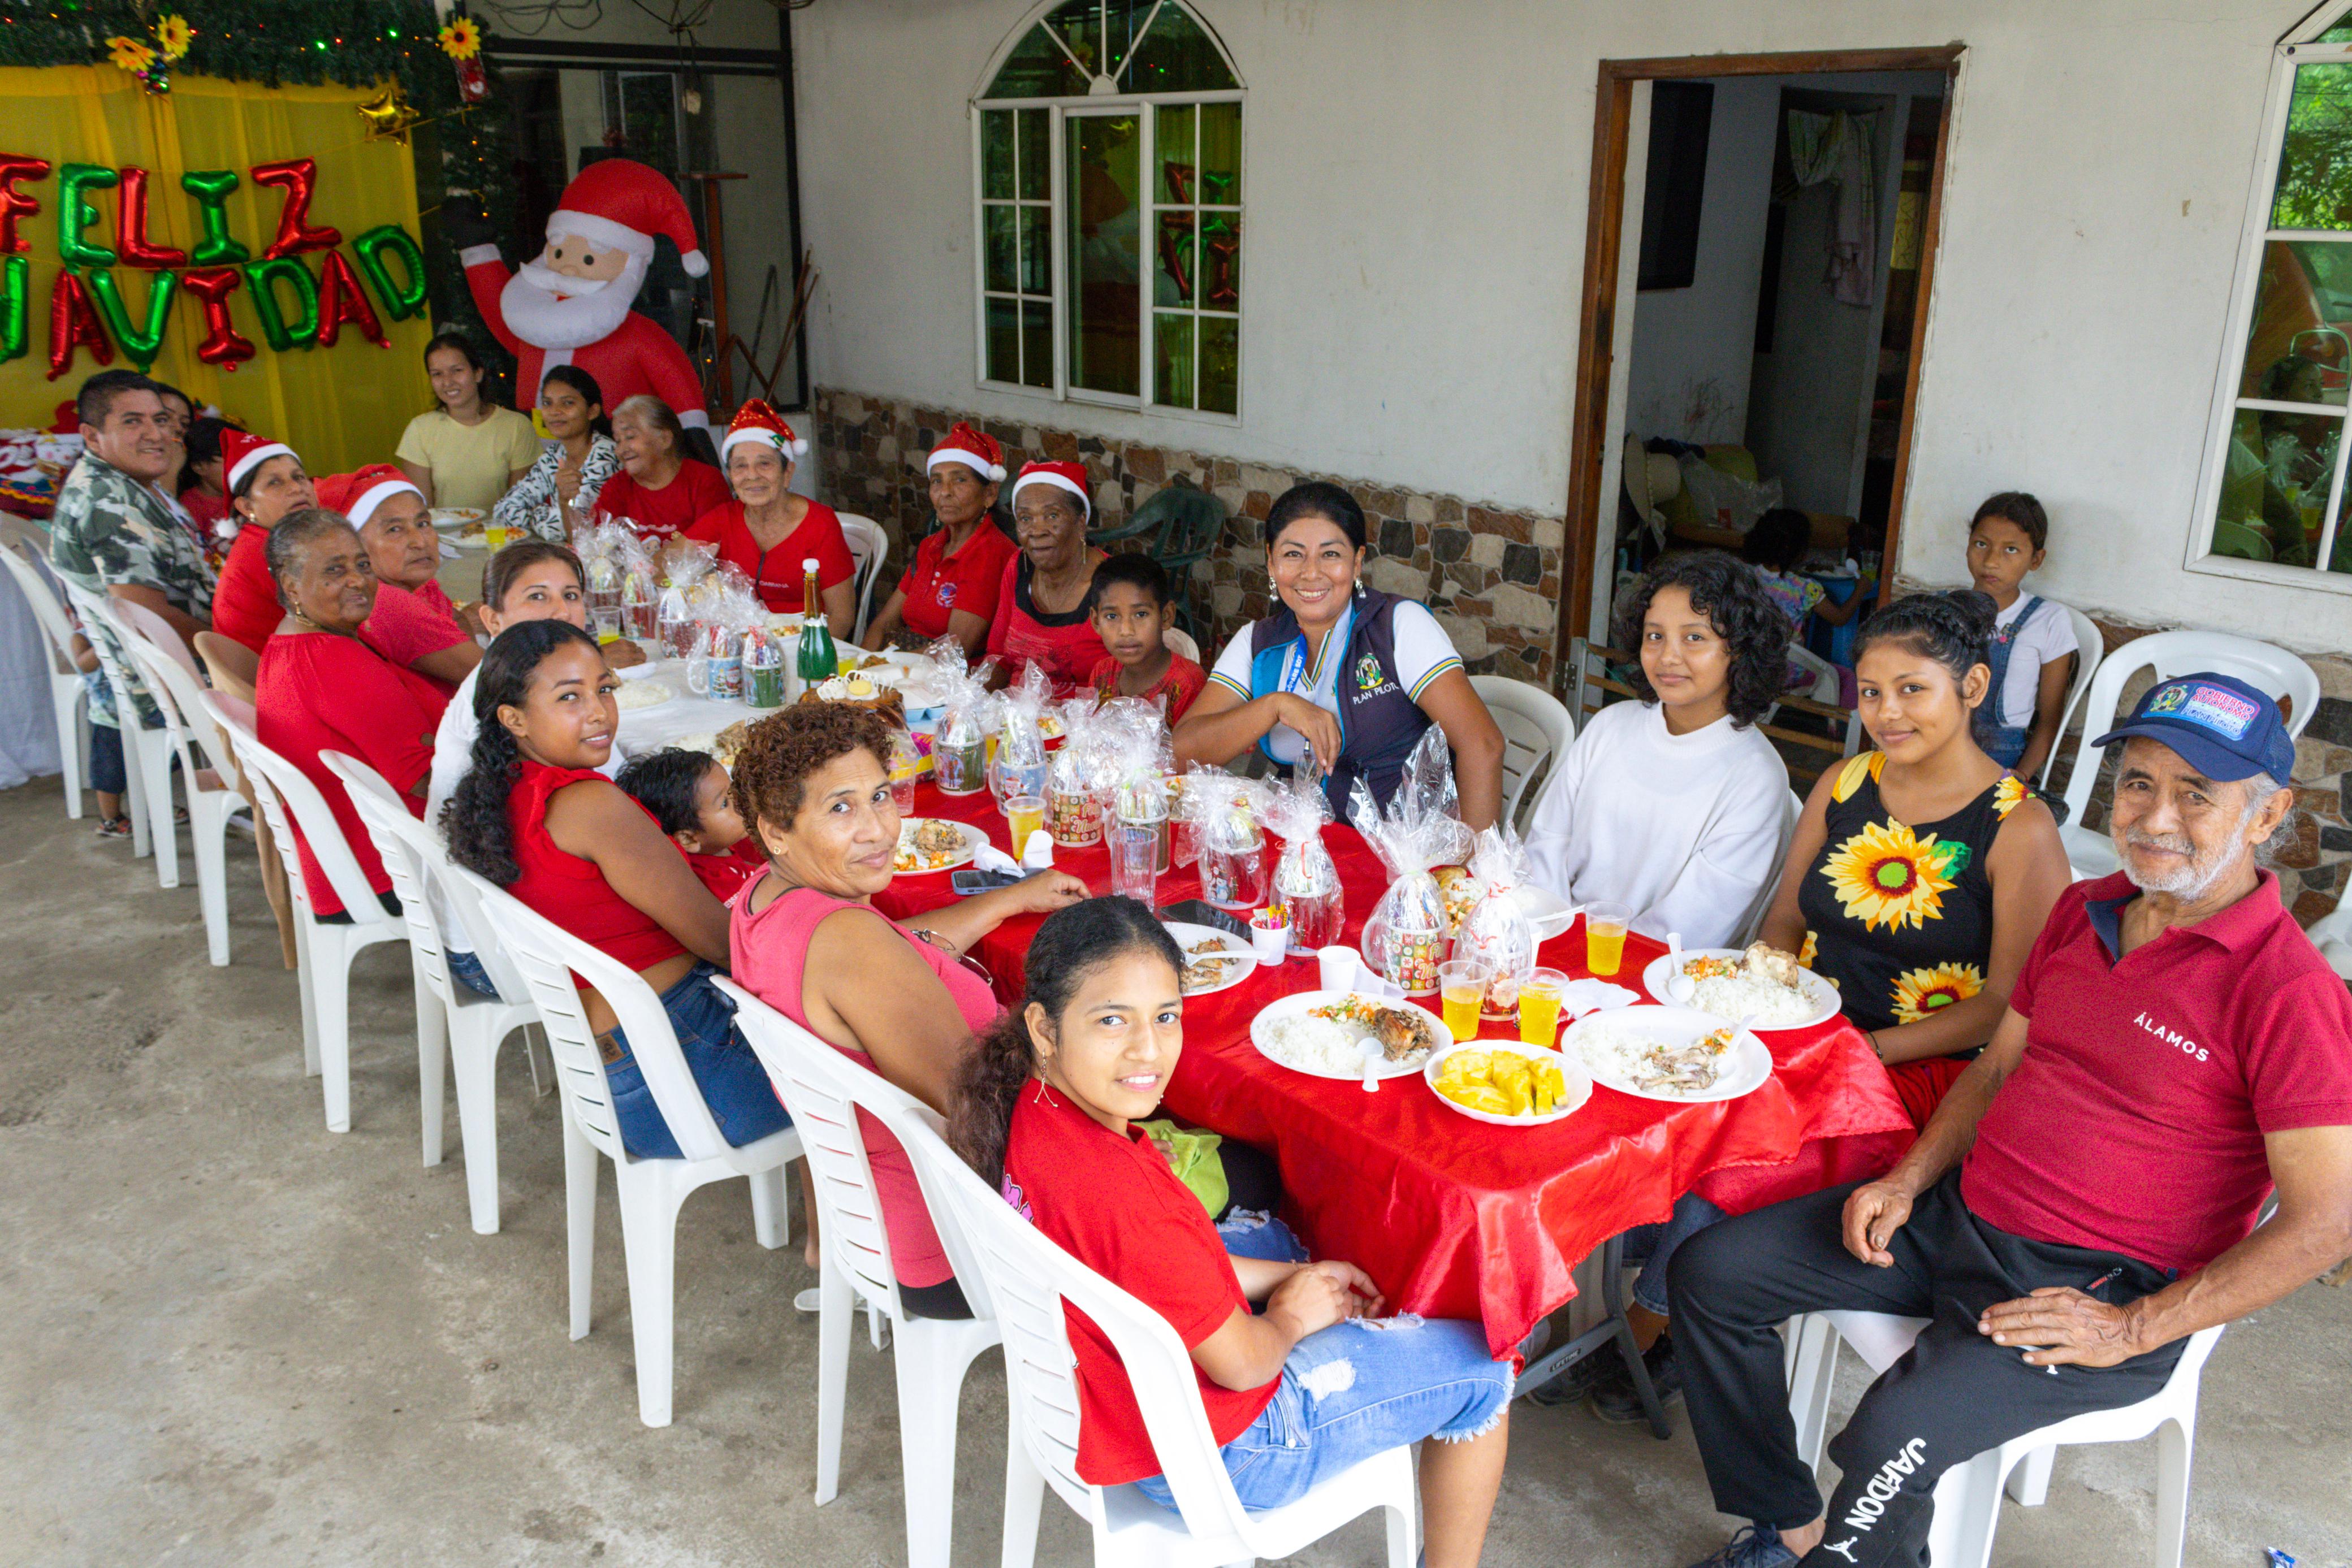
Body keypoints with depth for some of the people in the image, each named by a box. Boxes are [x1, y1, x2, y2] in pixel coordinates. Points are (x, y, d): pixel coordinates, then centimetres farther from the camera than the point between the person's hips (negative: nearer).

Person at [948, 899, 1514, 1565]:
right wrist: (1290, 1317, -3)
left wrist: (1289, 1277, 3)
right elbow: (1241, 1364, -24)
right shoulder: (1119, 1196, -40)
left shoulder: (1034, 1109, -13)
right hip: (1206, 1446, -8)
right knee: (1484, 1370, 9)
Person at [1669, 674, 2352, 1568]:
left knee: (1893, 1436, -31)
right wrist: (1907, 1182, 2)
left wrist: (2129, 1330, -17)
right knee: (1710, 1274, 0)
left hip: (2092, 1287, -7)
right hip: (1960, 1213, 8)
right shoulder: (2084, 912, 7)